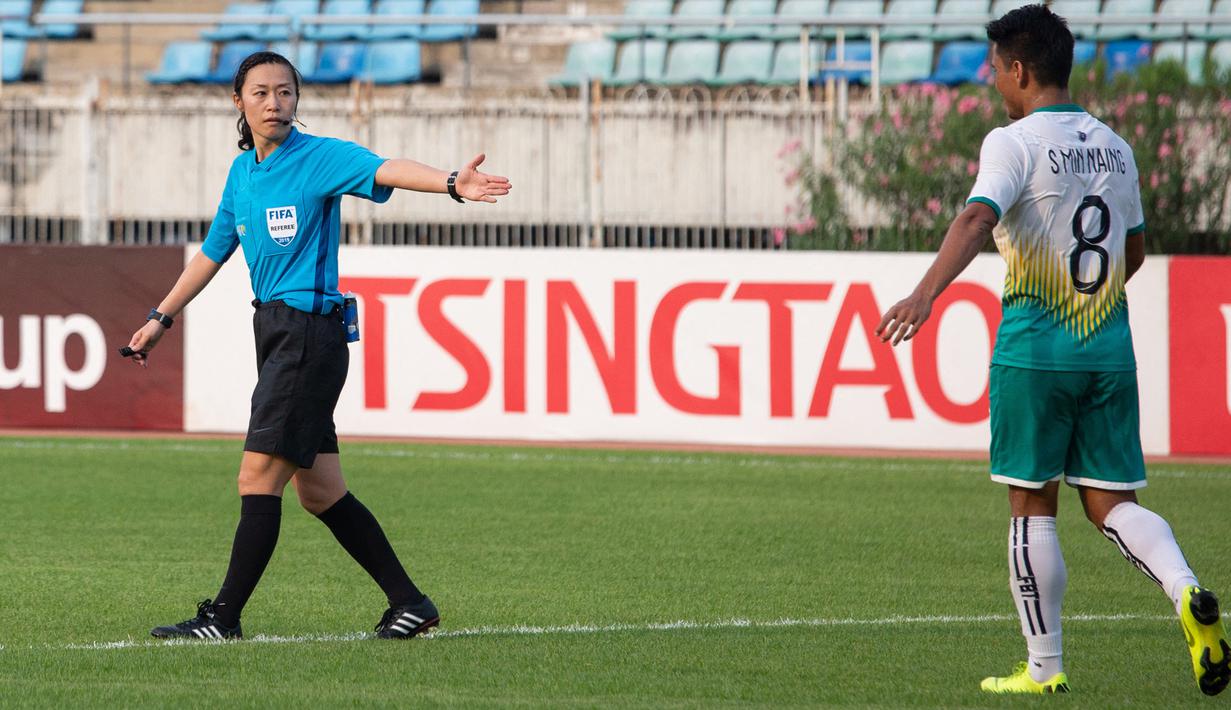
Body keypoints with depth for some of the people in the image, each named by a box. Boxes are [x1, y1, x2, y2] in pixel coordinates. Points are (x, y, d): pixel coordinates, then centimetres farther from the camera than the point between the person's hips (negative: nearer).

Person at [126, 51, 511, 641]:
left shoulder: (320, 158, -8)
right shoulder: (242, 173, 14)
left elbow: (385, 170, -27)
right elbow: (212, 253, 27)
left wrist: (450, 184, -45)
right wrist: (161, 317, 32)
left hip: (310, 332, -8)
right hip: (273, 328, 8)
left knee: (259, 477, -8)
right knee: (318, 491, 9)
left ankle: (223, 618, -3)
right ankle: (409, 603, 17)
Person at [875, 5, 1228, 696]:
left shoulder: (1015, 143, -9)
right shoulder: (1114, 147, 11)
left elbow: (977, 219, -26)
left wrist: (925, 294, -37)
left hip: (1035, 349, -5)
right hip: (1111, 349, 5)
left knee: (1033, 507, 4)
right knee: (1112, 502, 7)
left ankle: (1044, 667, 8)